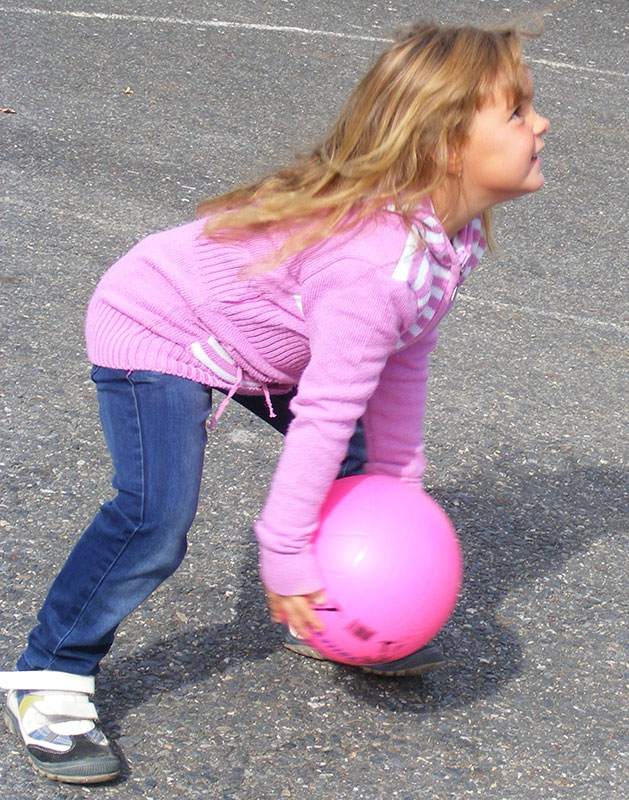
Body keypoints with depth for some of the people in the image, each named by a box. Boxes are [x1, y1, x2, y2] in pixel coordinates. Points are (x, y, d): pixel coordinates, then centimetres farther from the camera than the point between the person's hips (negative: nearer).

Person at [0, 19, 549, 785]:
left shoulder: (452, 229, -9)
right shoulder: (379, 263, -38)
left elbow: (401, 363, 3)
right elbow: (325, 410, -33)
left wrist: (398, 485, 7)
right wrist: (286, 553, -27)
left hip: (248, 346, 10)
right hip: (155, 332, -10)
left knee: (349, 461, 13)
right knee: (156, 518, -22)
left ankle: (325, 619, 34)